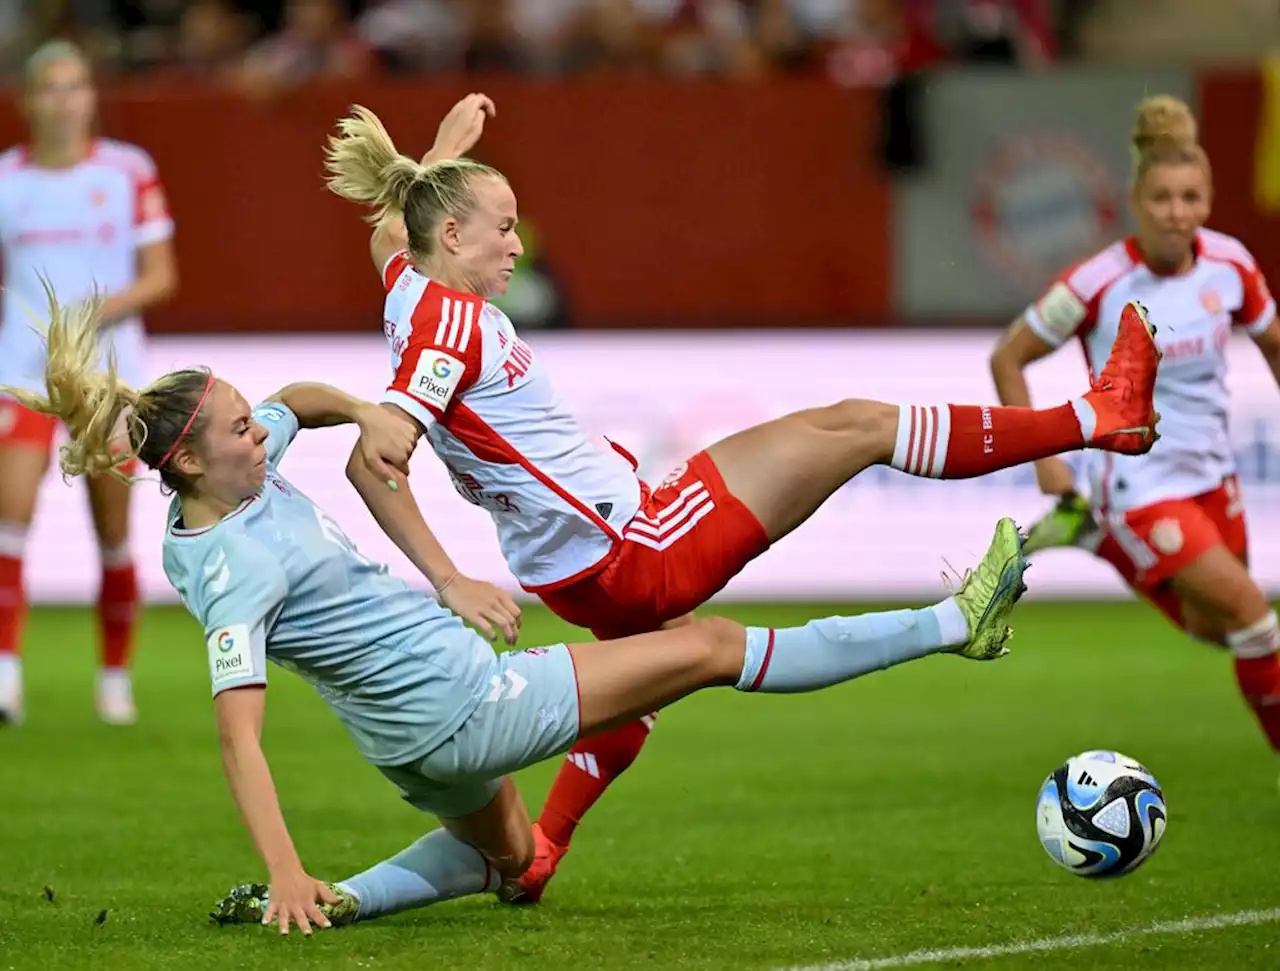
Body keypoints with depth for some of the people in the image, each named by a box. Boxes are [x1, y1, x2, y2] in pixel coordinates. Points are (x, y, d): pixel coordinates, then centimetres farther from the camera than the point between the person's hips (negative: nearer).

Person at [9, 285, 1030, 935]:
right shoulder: (233, 573, -26)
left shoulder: (243, 472, -2)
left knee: (505, 859, 36)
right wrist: (285, 872, -38)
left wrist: (365, 412, -6)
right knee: (714, 646, -1)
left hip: (418, 743, 10)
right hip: (465, 703, -10)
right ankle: (956, 624, 6)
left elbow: (301, 399, 16)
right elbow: (240, 733, -31)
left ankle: (347, 900, 12)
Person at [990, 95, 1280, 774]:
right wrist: (1043, 459, -13)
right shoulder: (1098, 285, -22)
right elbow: (1006, 359, -10)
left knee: (1213, 629, 18)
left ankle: (1091, 537, 35)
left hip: (1208, 472, 6)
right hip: (1136, 481, -6)